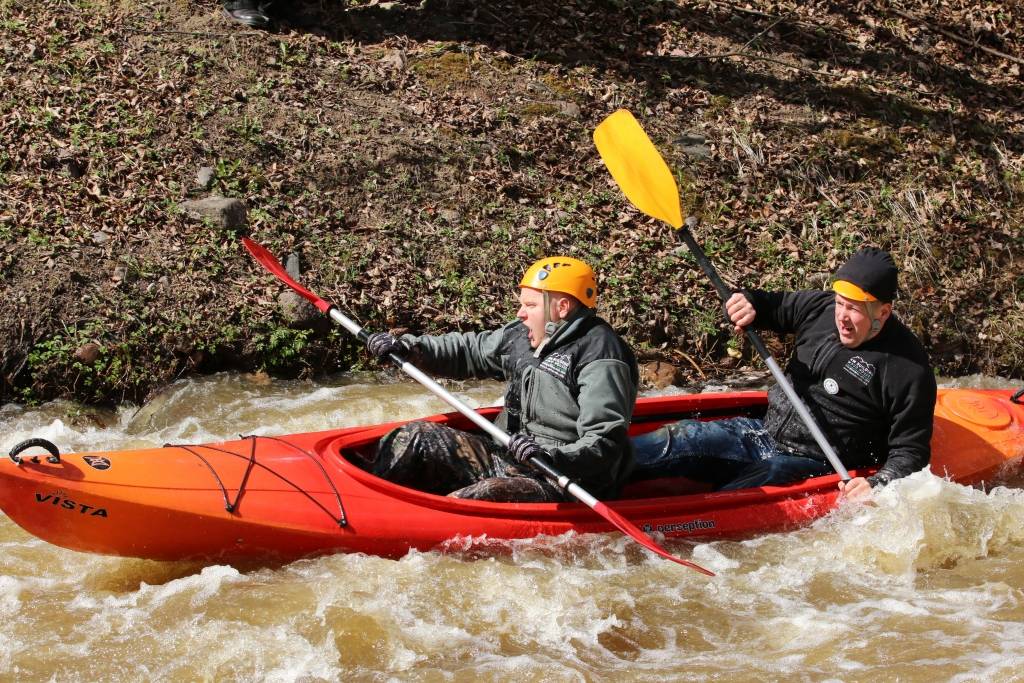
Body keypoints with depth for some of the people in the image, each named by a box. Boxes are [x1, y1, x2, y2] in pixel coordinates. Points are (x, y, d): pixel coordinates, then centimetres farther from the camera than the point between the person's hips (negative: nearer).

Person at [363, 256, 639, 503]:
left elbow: (605, 445, -25)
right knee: (415, 436, 2)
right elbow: (469, 351, 26)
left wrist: (552, 457, -41)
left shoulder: (600, 357, -18)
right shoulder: (522, 336, 10)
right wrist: (407, 348, 14)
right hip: (508, 456, 9)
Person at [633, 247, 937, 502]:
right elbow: (775, 307, 21)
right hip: (763, 431, 6)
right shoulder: (821, 309, 3)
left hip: (808, 465, -6)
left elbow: (910, 450, -12)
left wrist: (877, 485, -29)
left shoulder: (909, 370, -14)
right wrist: (749, 302, -3)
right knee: (680, 438, -16)